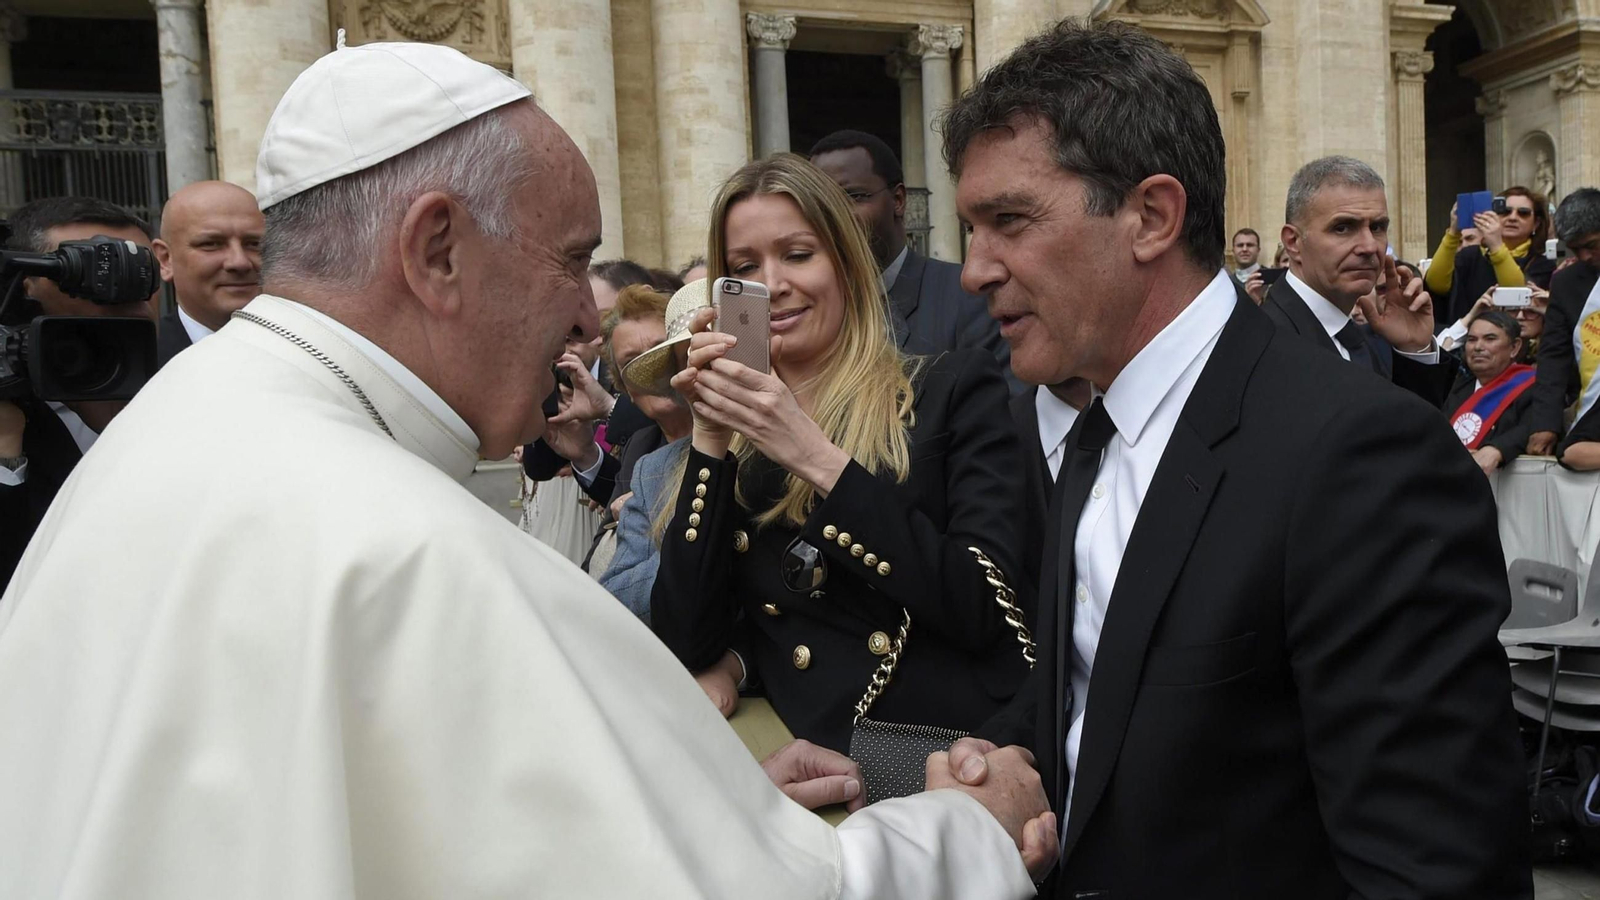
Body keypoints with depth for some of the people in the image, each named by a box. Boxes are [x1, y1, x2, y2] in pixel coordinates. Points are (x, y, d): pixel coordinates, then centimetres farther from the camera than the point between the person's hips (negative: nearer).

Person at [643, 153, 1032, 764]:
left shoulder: (954, 389, 3)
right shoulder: (734, 443, 11)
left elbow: (986, 610, -9)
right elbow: (684, 644, 2)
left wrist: (816, 458, -13)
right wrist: (712, 439, -4)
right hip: (805, 766, 2)